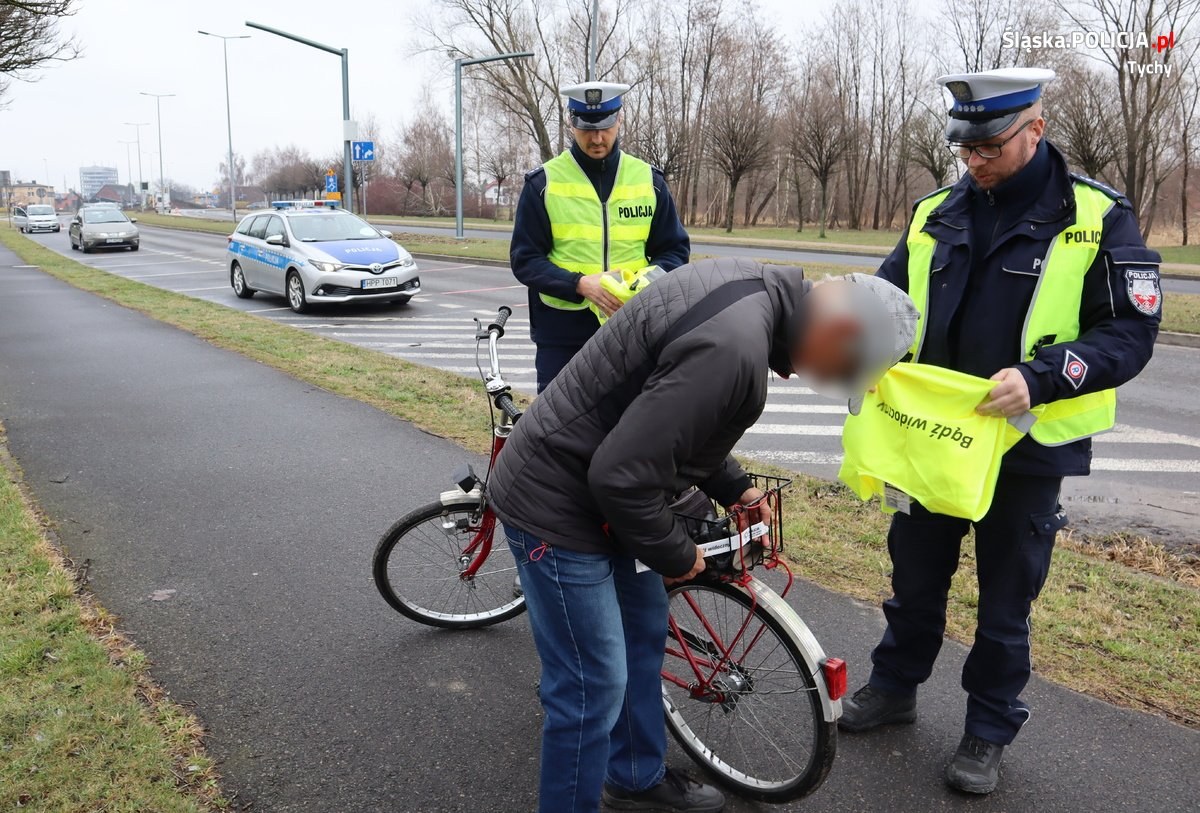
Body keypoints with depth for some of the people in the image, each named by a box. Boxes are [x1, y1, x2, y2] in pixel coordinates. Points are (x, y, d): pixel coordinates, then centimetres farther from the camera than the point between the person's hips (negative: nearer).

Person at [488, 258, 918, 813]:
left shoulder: (754, 286, 0)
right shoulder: (733, 348, -32)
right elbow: (624, 477, -30)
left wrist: (731, 487, 16)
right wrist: (675, 556, -12)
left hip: (599, 484, 10)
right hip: (558, 504, -10)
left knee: (645, 633, 22)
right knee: (595, 688, -1)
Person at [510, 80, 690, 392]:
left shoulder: (648, 179, 4)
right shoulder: (544, 183, -2)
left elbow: (675, 249, 8)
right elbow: (524, 259, -4)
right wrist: (580, 284, -20)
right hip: (562, 332, -2)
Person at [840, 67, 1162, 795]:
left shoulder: (1099, 218, -8)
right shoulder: (936, 215, 4)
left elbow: (1131, 331, -12)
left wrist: (1039, 377, -27)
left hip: (1028, 446, -3)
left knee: (1005, 597, 10)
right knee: (915, 575, 18)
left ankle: (990, 731, 29)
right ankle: (895, 685, 39)